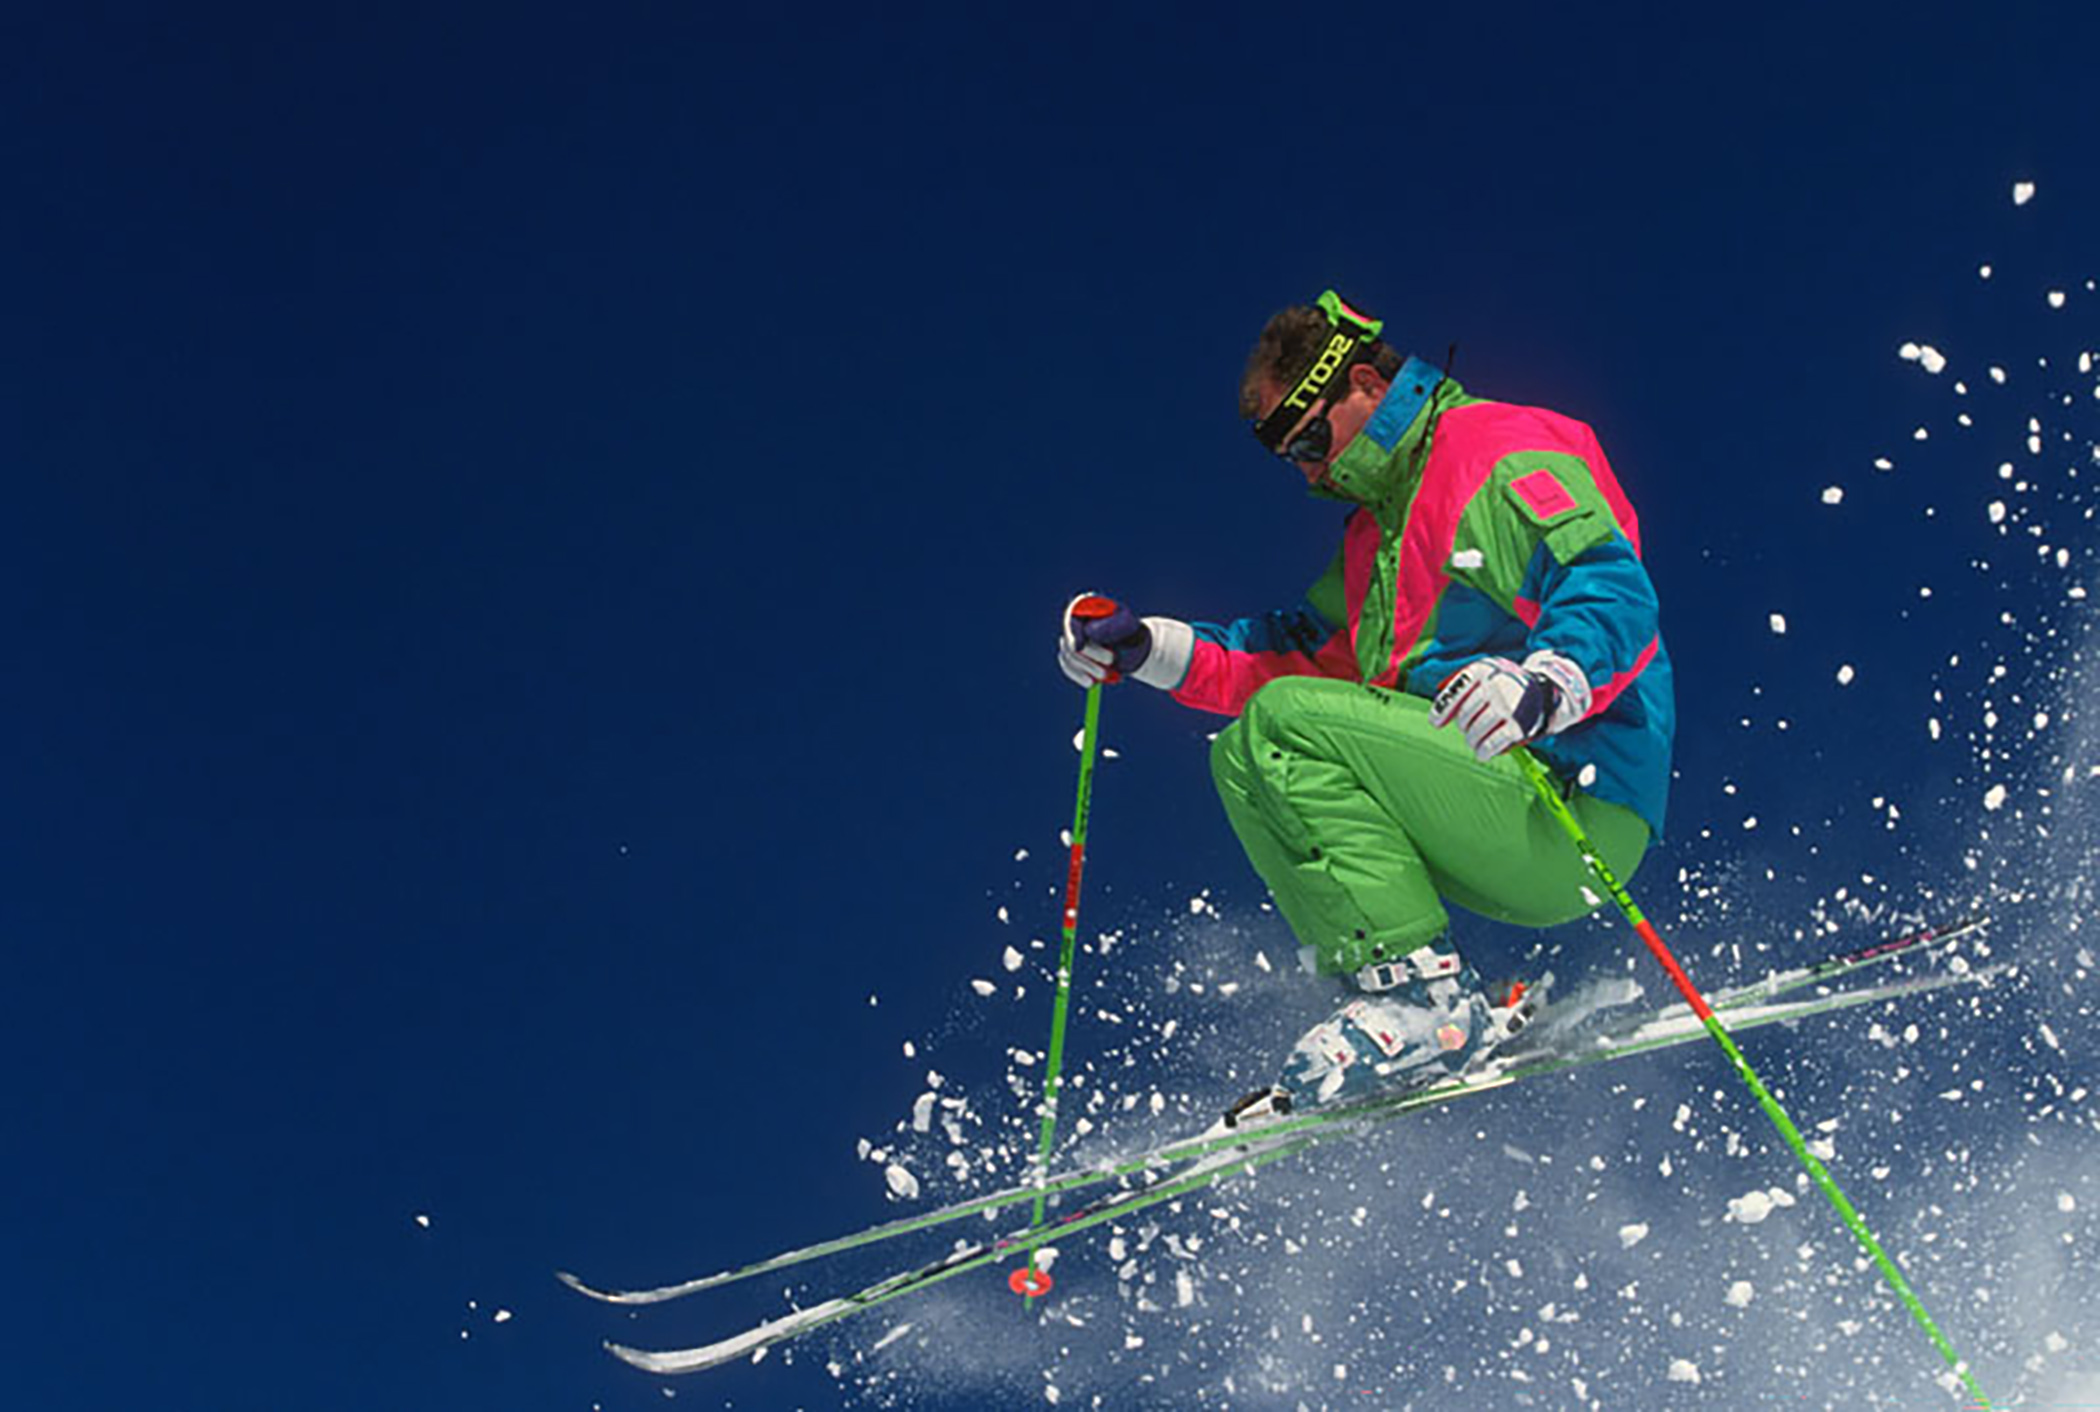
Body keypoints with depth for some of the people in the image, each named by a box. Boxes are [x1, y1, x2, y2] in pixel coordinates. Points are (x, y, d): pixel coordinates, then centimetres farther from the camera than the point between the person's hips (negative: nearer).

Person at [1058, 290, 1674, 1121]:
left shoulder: (1502, 455, -6)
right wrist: (1150, 651, 17)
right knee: (1245, 755, 7)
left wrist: (1542, 686, -40)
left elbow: (1616, 593, -20)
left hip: (1570, 809, -10)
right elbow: (1296, 656, 29)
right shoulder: (1378, 526, 24)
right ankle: (1396, 993, -4)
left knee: (1288, 726, -19)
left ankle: (1428, 997, -21)